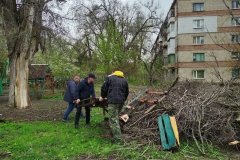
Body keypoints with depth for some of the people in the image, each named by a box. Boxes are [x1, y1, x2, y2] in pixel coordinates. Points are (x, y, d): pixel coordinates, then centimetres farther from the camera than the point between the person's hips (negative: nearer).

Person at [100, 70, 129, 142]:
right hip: (121, 101, 6)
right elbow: (127, 92, 22)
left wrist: (102, 97, 22)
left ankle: (117, 138, -5)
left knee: (113, 119, -4)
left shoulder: (109, 78, 5)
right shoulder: (124, 81, 18)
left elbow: (104, 88, 5)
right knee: (116, 117, 22)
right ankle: (114, 133, 29)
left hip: (113, 101, -6)